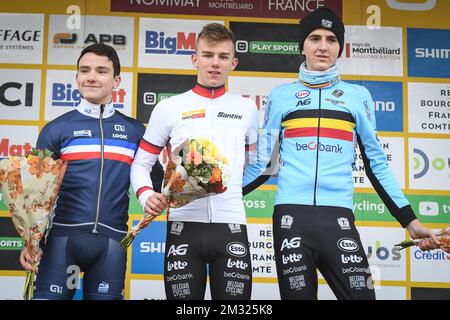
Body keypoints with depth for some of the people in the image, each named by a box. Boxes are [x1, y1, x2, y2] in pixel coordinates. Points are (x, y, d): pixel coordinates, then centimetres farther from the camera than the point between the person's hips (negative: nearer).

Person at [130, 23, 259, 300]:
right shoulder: (169, 108, 6)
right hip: (184, 225, -1)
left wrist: (234, 189, 12)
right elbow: (141, 163, 8)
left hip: (232, 225, 1)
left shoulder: (248, 109, 11)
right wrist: (146, 195, -10)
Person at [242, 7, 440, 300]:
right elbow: (265, 162, 14)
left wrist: (410, 220, 8)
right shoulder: (281, 96, 11)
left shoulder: (358, 96, 12)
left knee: (361, 294, -7)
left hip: (338, 219, 0)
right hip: (290, 218, 0)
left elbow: (376, 163, 13)